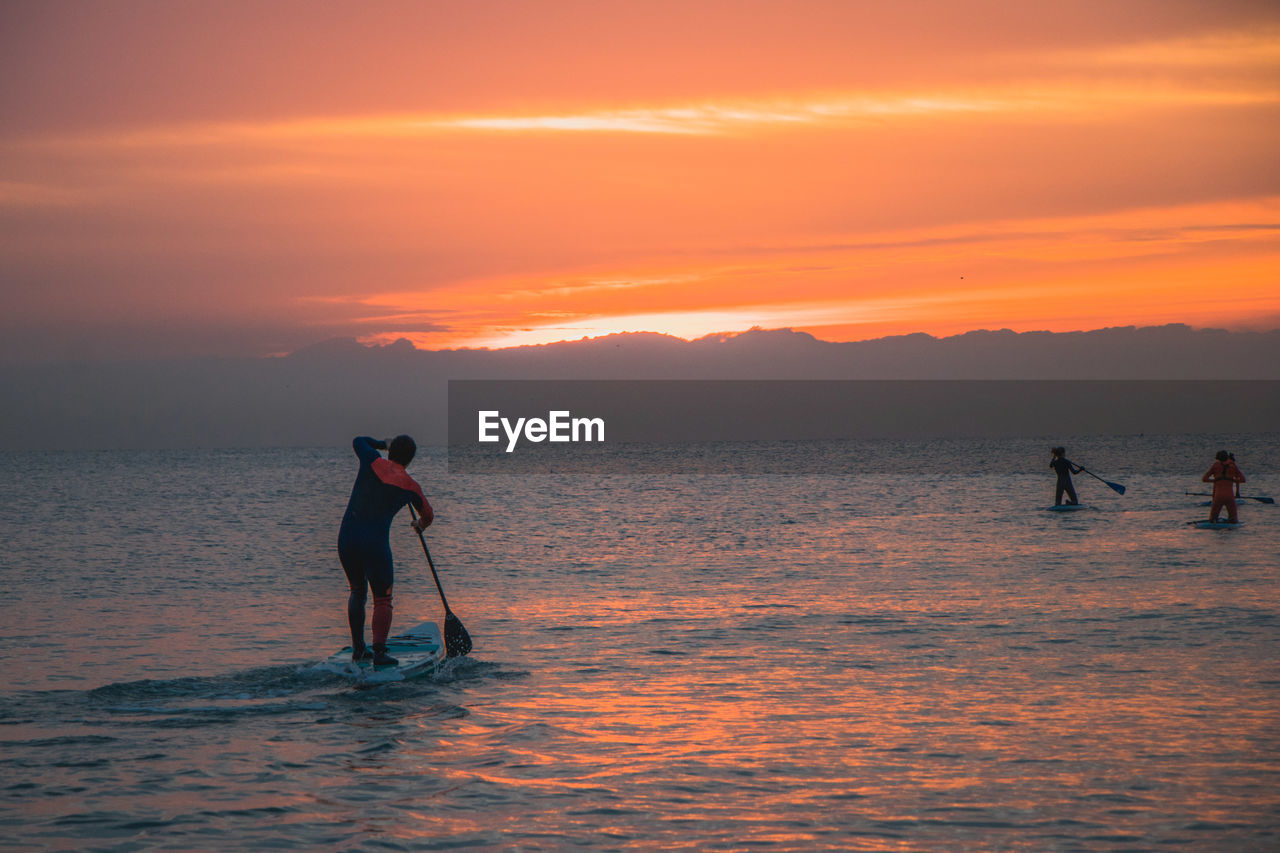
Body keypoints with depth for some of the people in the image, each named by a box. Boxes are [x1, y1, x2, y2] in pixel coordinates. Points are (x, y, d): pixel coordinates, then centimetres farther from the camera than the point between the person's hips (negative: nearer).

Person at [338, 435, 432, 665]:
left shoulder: (373, 462, 2)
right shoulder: (410, 487, 3)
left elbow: (358, 441, 25)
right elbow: (428, 515, 23)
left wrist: (384, 444, 41)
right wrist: (421, 525, 46)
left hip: (346, 539, 3)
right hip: (375, 544, -3)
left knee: (357, 591, 23)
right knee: (382, 600, 6)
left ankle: (358, 648, 20)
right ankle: (379, 652, -11)